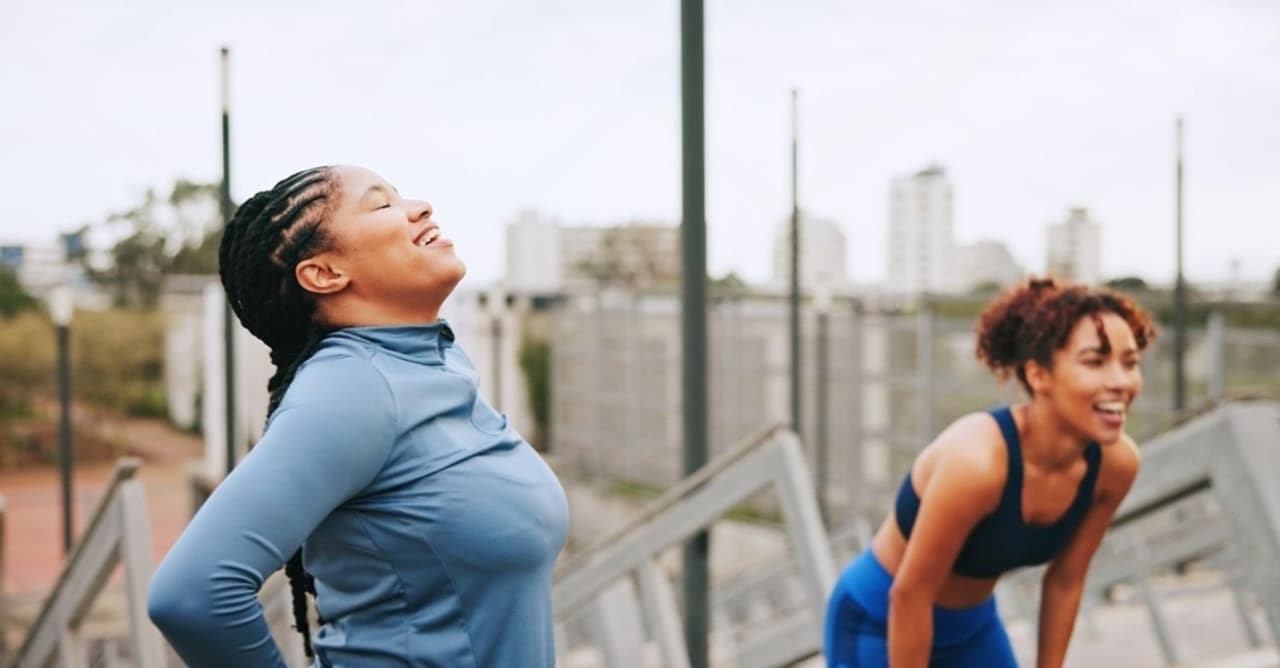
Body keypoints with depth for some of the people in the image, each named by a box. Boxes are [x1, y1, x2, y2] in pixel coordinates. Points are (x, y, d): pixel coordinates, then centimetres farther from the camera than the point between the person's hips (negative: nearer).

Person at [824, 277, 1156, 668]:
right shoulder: (977, 459, -35)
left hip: (973, 626, 7)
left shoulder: (1116, 463, -15)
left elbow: (1066, 580, 0)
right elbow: (909, 596, -24)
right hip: (880, 626, -6)